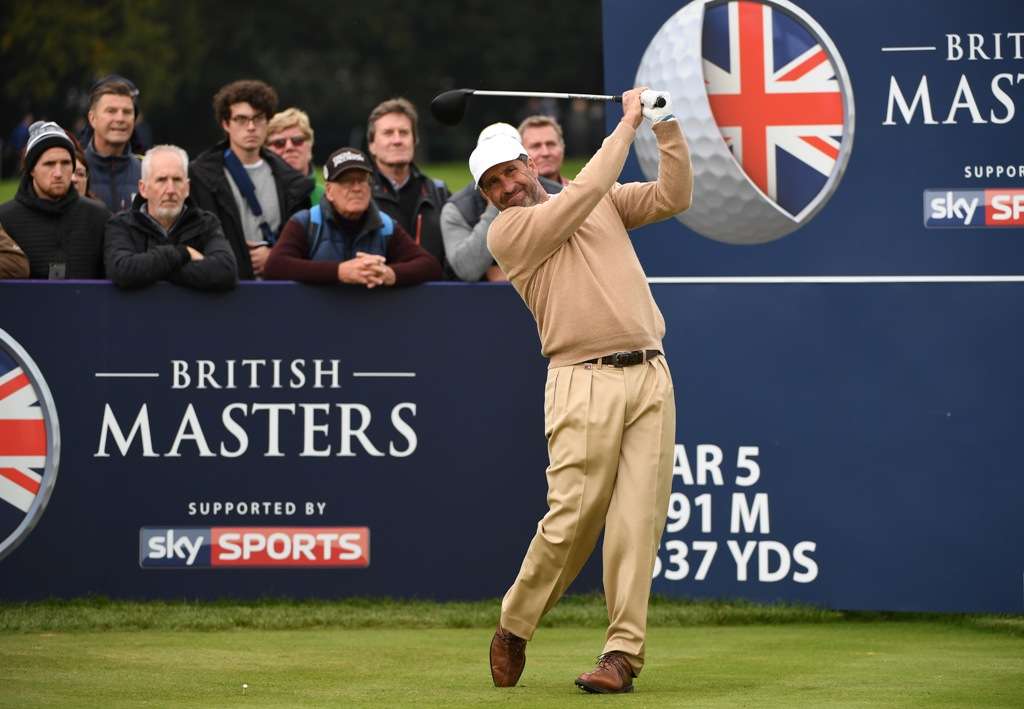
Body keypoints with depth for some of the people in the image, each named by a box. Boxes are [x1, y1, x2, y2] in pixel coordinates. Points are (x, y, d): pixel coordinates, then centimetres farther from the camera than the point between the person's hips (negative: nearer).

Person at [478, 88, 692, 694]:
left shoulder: (605, 203, 19)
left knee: (639, 518, -4)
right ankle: (514, 628, 13)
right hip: (585, 382, -4)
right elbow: (582, 195, -9)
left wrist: (668, 130, 1)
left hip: (650, 376, 4)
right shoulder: (506, 233, 1)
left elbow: (674, 196, 14)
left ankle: (624, 653, -4)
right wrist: (629, 125, -3)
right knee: (572, 519, -8)